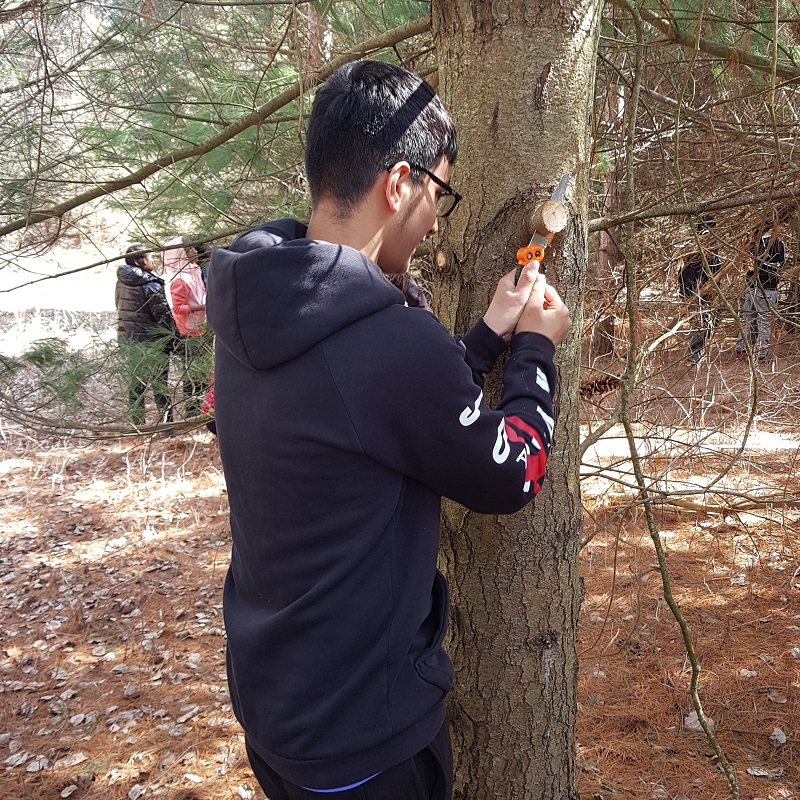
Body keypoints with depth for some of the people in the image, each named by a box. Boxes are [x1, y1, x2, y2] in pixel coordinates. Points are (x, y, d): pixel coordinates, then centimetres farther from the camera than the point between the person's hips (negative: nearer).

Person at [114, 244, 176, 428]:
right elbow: (164, 316, -14)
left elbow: (119, 307, 14)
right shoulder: (151, 285, -16)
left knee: (135, 385, 13)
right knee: (160, 386, 2)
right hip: (151, 343, -7)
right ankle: (166, 423, 6)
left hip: (126, 340, 7)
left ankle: (136, 425, 17)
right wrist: (170, 337, -1)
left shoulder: (121, 282, 5)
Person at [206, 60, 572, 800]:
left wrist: (490, 334, 5)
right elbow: (511, 477, -14)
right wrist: (537, 348, -1)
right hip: (360, 729, -7)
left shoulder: (257, 314, -5)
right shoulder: (391, 340, -30)